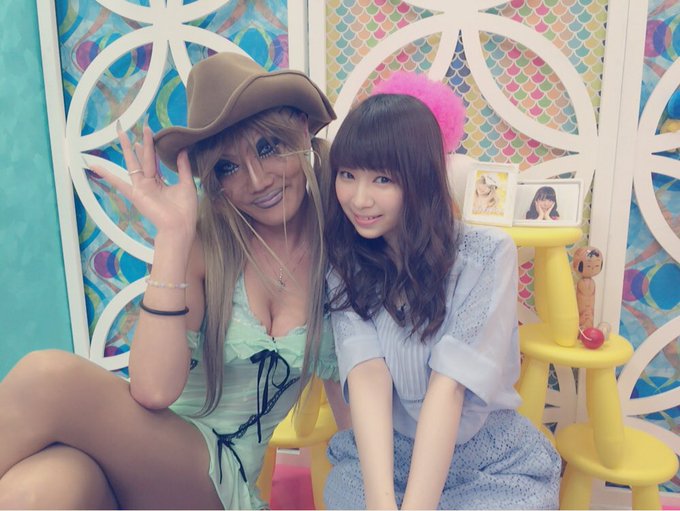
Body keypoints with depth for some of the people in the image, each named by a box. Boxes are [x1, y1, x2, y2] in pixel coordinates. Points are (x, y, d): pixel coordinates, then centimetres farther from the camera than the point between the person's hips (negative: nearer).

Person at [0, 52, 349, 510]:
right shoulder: (204, 240, -8)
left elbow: (349, 401, 4)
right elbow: (153, 390, -21)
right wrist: (173, 233, -23)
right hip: (141, 454, 0)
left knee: (48, 378, -29)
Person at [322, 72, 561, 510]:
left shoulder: (487, 255, -15)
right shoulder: (345, 266, -5)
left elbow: (449, 385, -21)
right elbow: (367, 375, -19)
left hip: (495, 466, -1)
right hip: (380, 457, 2)